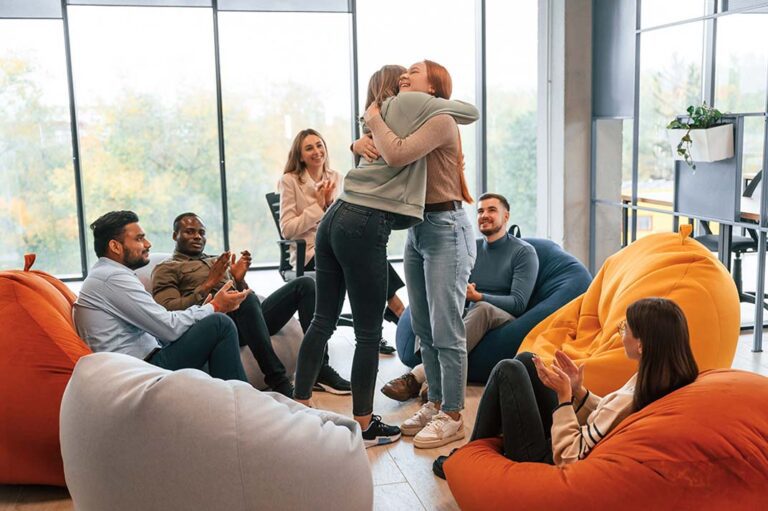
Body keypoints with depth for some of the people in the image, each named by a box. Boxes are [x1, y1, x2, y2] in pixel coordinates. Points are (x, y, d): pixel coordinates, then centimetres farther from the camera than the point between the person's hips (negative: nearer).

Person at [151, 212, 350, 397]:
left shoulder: (217, 261, 33)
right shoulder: (166, 269, 14)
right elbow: (168, 312, -4)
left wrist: (239, 280, 5)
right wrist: (208, 285, -11)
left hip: (248, 318, 7)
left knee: (304, 284, -10)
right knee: (247, 299, -38)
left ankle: (319, 369, -18)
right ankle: (278, 381, -35)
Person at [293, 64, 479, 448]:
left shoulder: (377, 119, 25)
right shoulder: (409, 103, 5)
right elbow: (472, 112, 12)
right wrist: (445, 105, 31)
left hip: (335, 218, 8)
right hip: (365, 229, -8)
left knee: (322, 321, 14)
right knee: (369, 333, 2)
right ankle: (364, 426, 12)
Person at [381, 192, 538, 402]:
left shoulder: (524, 252, 0)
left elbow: (518, 303, -11)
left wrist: (477, 297, -25)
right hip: (472, 320, 5)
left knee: (482, 309, -38)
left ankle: (418, 376, -49)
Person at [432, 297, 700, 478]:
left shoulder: (629, 400, -36)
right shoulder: (665, 379, -10)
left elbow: (567, 457, -28)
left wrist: (564, 395, -22)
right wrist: (578, 391, -6)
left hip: (545, 460, -8)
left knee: (508, 371, -2)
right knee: (525, 361, 13)